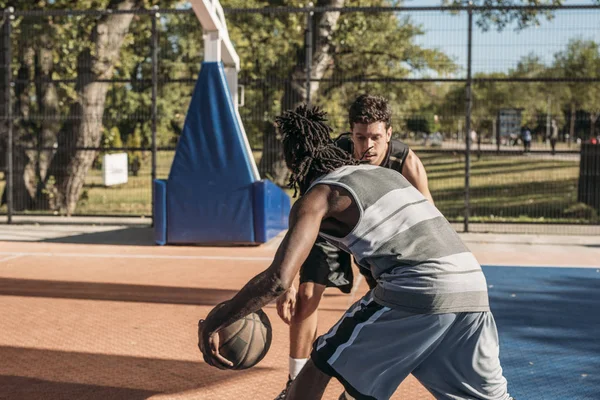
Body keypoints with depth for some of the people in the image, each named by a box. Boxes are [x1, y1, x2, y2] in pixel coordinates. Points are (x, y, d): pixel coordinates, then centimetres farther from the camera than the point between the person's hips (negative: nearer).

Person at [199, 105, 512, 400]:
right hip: (473, 287, 7)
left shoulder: (316, 197, 2)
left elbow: (278, 279, -12)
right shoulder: (385, 172, 24)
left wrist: (214, 321, -4)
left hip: (417, 294, -7)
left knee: (320, 366, 13)